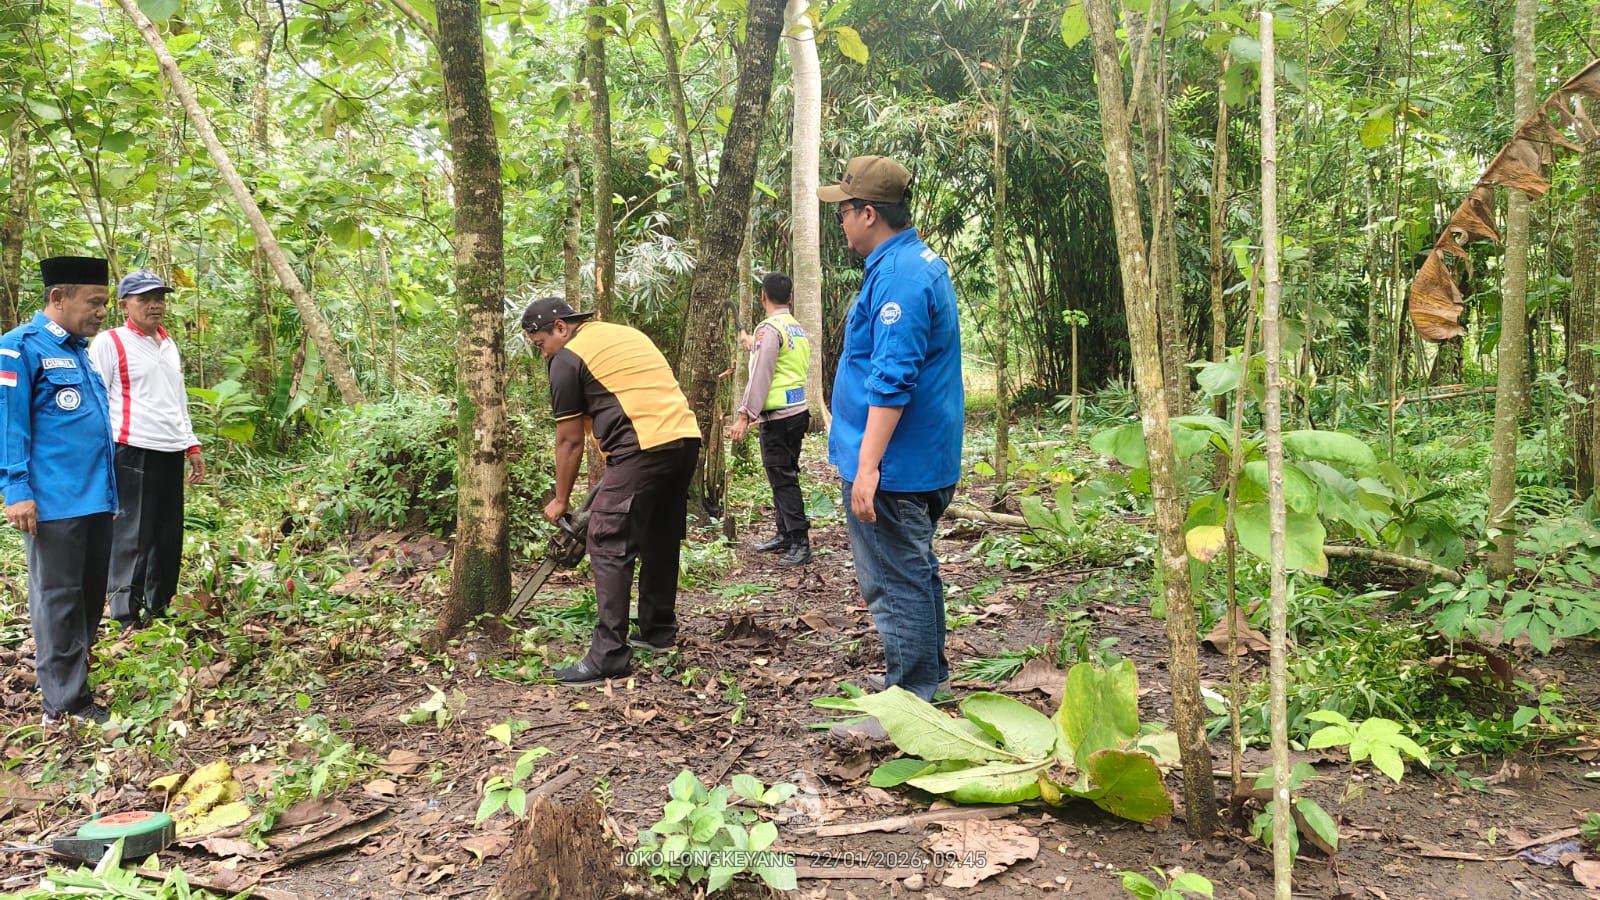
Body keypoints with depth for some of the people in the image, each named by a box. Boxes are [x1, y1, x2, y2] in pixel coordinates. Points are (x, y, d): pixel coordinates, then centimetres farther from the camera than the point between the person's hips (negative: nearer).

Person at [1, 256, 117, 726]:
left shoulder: (79, 350, 16)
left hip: (96, 498, 8)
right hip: (55, 504, -8)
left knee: (90, 595, 14)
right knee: (58, 599, 0)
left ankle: (71, 673, 27)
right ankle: (66, 703, 8)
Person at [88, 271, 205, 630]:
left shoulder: (168, 344, 19)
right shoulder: (109, 343, -2)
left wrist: (191, 445, 20)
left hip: (170, 452, 7)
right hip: (132, 452, -7)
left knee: (169, 536, 10)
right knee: (133, 537, -5)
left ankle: (159, 609, 21)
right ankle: (127, 620, 0)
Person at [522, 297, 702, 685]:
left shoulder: (568, 359, 3)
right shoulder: (627, 334, 25)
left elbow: (570, 440, 4)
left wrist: (560, 501, 15)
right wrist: (613, 474, 31)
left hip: (644, 449, -8)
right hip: (686, 438, 9)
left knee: (609, 547, -4)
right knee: (661, 539, 20)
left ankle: (609, 656, -6)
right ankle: (659, 631, 30)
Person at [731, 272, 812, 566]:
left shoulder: (770, 328, -12)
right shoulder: (799, 329, 14)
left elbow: (760, 375, -17)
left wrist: (745, 415, -16)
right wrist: (752, 345, 38)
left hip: (778, 416, -9)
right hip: (797, 411, 9)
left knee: (782, 478, -7)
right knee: (784, 476, 16)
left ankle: (800, 542, -7)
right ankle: (785, 534, 23)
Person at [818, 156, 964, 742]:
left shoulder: (896, 276, -20)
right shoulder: (923, 263, 14)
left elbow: (892, 380, -27)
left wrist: (867, 466, -26)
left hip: (892, 469, -11)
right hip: (926, 463, 11)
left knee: (895, 584, -2)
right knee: (915, 573, 21)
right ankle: (926, 681, 36)